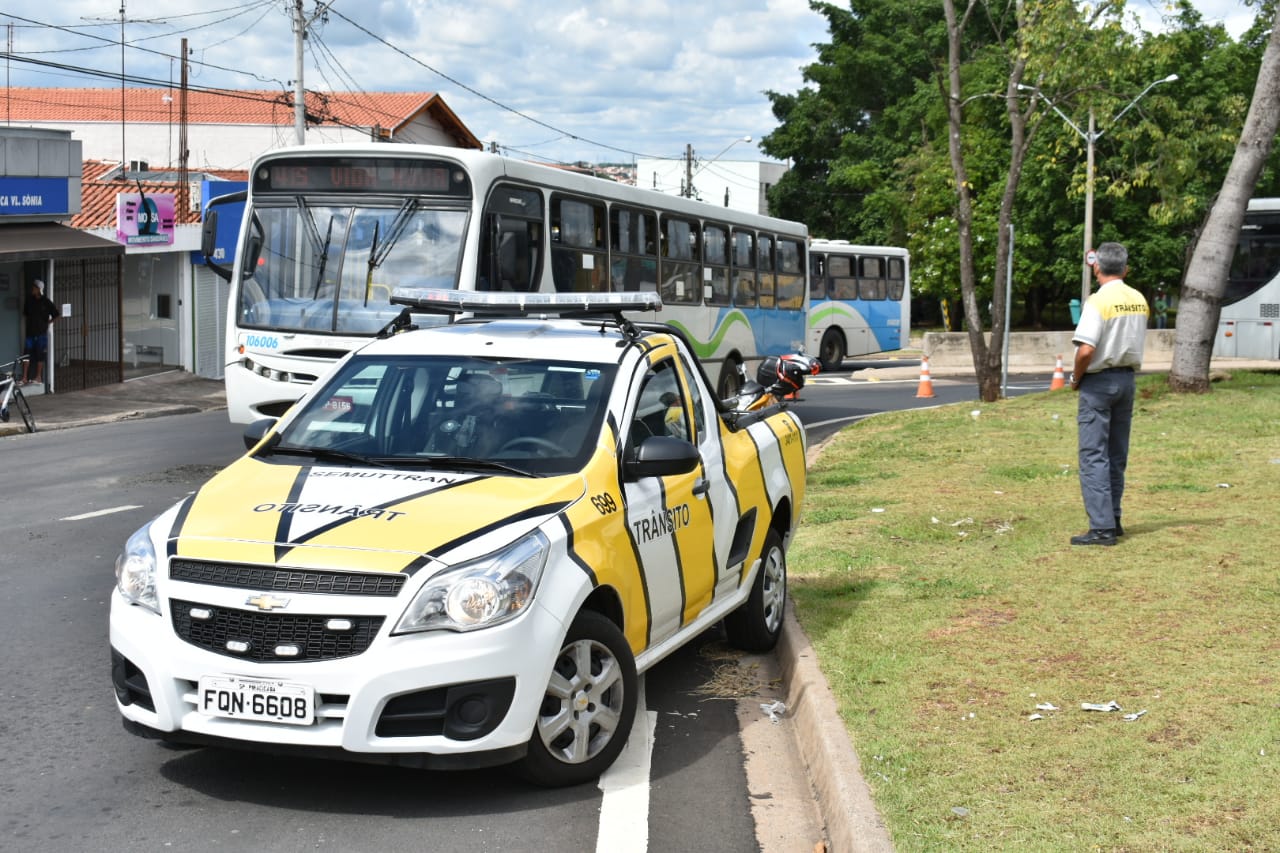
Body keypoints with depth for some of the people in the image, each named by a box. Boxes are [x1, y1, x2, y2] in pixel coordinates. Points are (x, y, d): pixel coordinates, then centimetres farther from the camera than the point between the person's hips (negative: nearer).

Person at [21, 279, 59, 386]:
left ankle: (38, 378, 8)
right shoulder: (29, 300, 6)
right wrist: (29, 320, 11)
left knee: (40, 355, 1)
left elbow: (56, 315, 1)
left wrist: (47, 323, 1)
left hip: (41, 332, -3)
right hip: (30, 331, 3)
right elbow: (25, 313, 23)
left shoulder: (46, 302, -5)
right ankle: (24, 378, 0)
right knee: (26, 354, -2)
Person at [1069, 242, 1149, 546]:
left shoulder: (1098, 301, -16)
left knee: (1094, 456, -5)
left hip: (1099, 380, -7)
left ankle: (1102, 527, -9)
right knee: (1117, 455, 15)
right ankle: (1112, 519, 21)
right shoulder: (1139, 301, 5)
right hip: (1127, 378, 7)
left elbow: (1086, 350, -21)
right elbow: (1136, 341, 13)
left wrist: (1076, 378, -8)